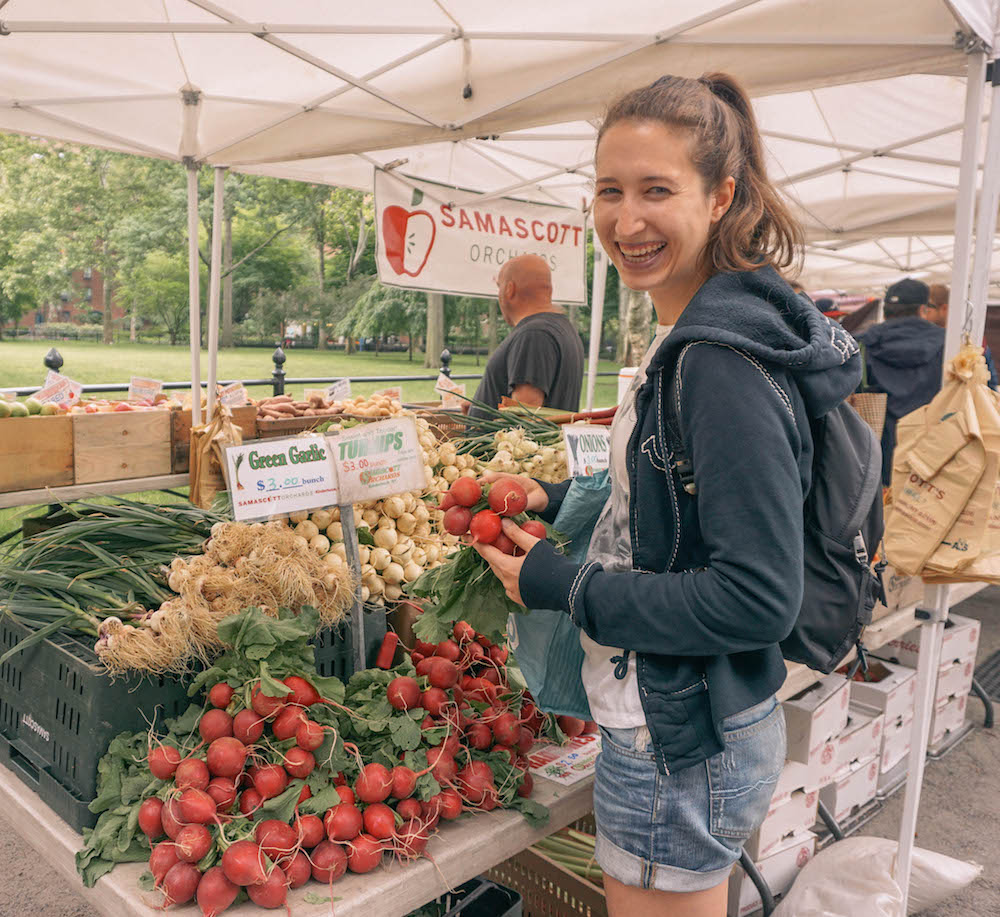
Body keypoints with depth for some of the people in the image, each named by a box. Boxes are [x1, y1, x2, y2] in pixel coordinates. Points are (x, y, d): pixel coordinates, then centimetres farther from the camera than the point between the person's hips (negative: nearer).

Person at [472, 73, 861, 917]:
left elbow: (759, 598, -27)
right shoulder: (696, 338, 6)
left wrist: (562, 585, -19)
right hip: (684, 722, 9)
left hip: (683, 749, -9)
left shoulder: (723, 363, -25)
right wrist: (559, 499, 6)